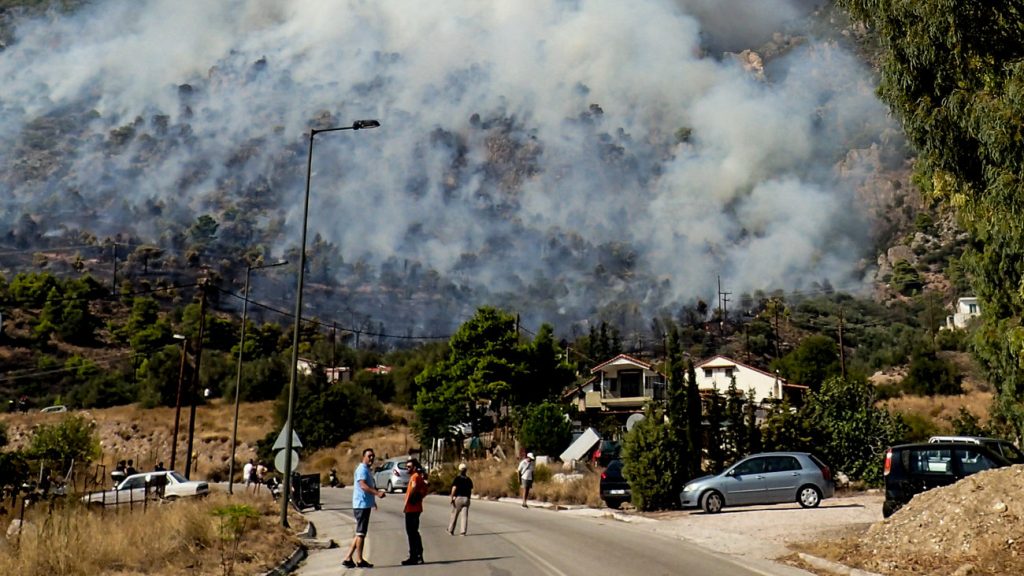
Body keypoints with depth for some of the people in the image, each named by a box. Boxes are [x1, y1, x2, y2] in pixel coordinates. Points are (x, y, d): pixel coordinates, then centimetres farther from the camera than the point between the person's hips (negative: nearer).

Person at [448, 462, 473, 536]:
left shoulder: (457, 478, -5)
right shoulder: (468, 479, 9)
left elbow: (454, 488, -13)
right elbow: (471, 490, 10)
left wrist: (452, 498, -10)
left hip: (458, 498, -3)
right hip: (466, 499, 3)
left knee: (454, 515, 8)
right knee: (465, 515, 3)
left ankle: (451, 530, 15)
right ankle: (463, 531, -3)